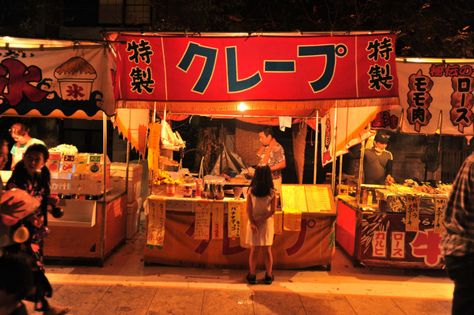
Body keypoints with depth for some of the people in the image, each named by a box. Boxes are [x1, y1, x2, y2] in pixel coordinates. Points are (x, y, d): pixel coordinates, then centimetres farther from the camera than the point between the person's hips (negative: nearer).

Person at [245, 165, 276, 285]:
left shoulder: (251, 191, -9)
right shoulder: (272, 192, -10)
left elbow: (248, 210, -11)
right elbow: (272, 210, -12)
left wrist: (253, 222, -9)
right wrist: (261, 220, -8)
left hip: (253, 222, 0)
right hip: (267, 223, 0)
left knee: (254, 250, 10)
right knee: (267, 250, 11)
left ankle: (252, 275, 19)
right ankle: (268, 276, 20)